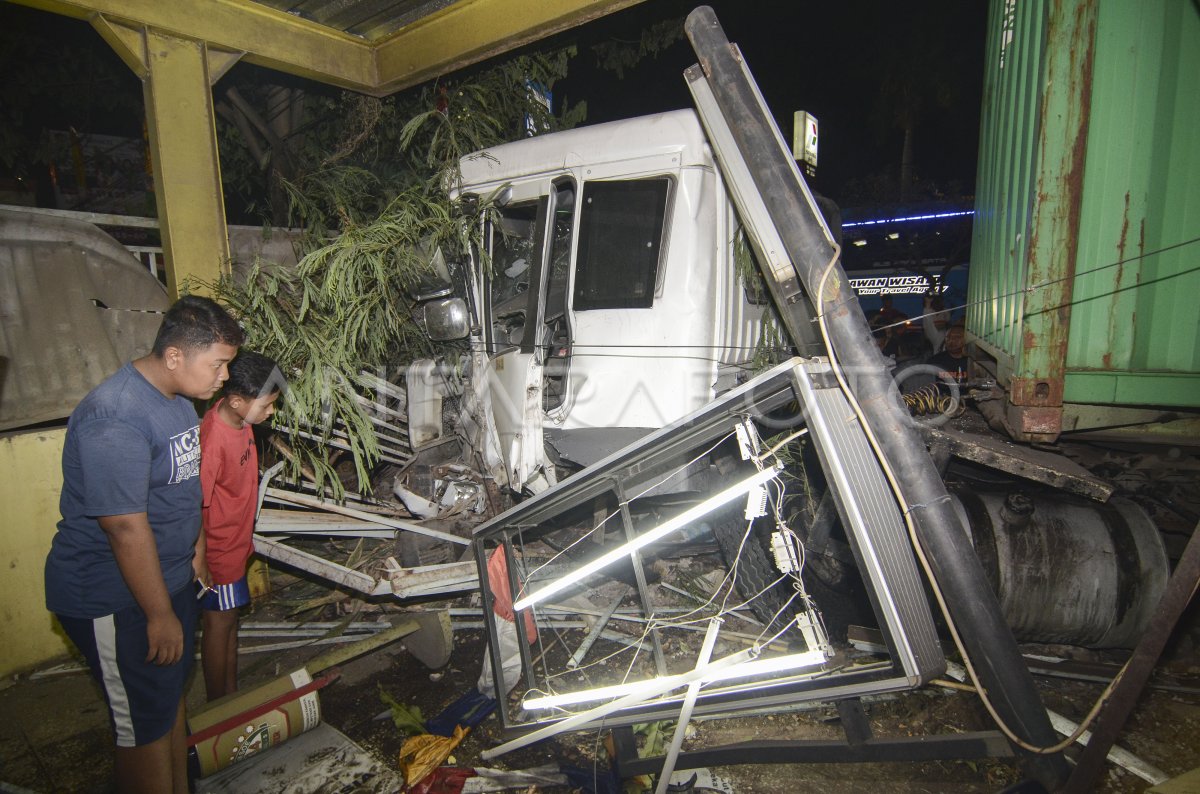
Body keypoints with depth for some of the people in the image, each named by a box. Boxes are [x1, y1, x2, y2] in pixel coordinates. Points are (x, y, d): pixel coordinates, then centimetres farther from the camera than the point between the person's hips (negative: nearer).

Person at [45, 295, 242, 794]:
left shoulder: (177, 398, 3)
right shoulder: (114, 418, -28)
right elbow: (126, 528, -27)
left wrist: (196, 556, 21)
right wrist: (161, 615, -19)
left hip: (169, 577, 9)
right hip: (113, 599, -9)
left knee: (172, 691, 23)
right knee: (145, 725, 6)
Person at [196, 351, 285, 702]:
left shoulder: (238, 417, -6)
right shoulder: (213, 440, -32)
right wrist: (199, 563, -18)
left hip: (236, 542, 8)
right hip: (218, 551, -8)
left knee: (230, 620, 20)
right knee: (219, 624, 8)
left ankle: (231, 694, 37)